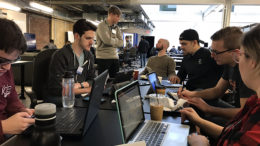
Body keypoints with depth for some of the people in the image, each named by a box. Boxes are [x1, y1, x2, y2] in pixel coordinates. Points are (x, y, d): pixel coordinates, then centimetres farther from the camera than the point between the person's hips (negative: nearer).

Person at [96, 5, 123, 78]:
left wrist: (111, 40, -11)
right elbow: (107, 40, -19)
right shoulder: (102, 26, -6)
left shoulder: (116, 28, 13)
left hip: (114, 57, 6)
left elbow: (121, 43, 3)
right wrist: (116, 40, 0)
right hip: (103, 58, -6)